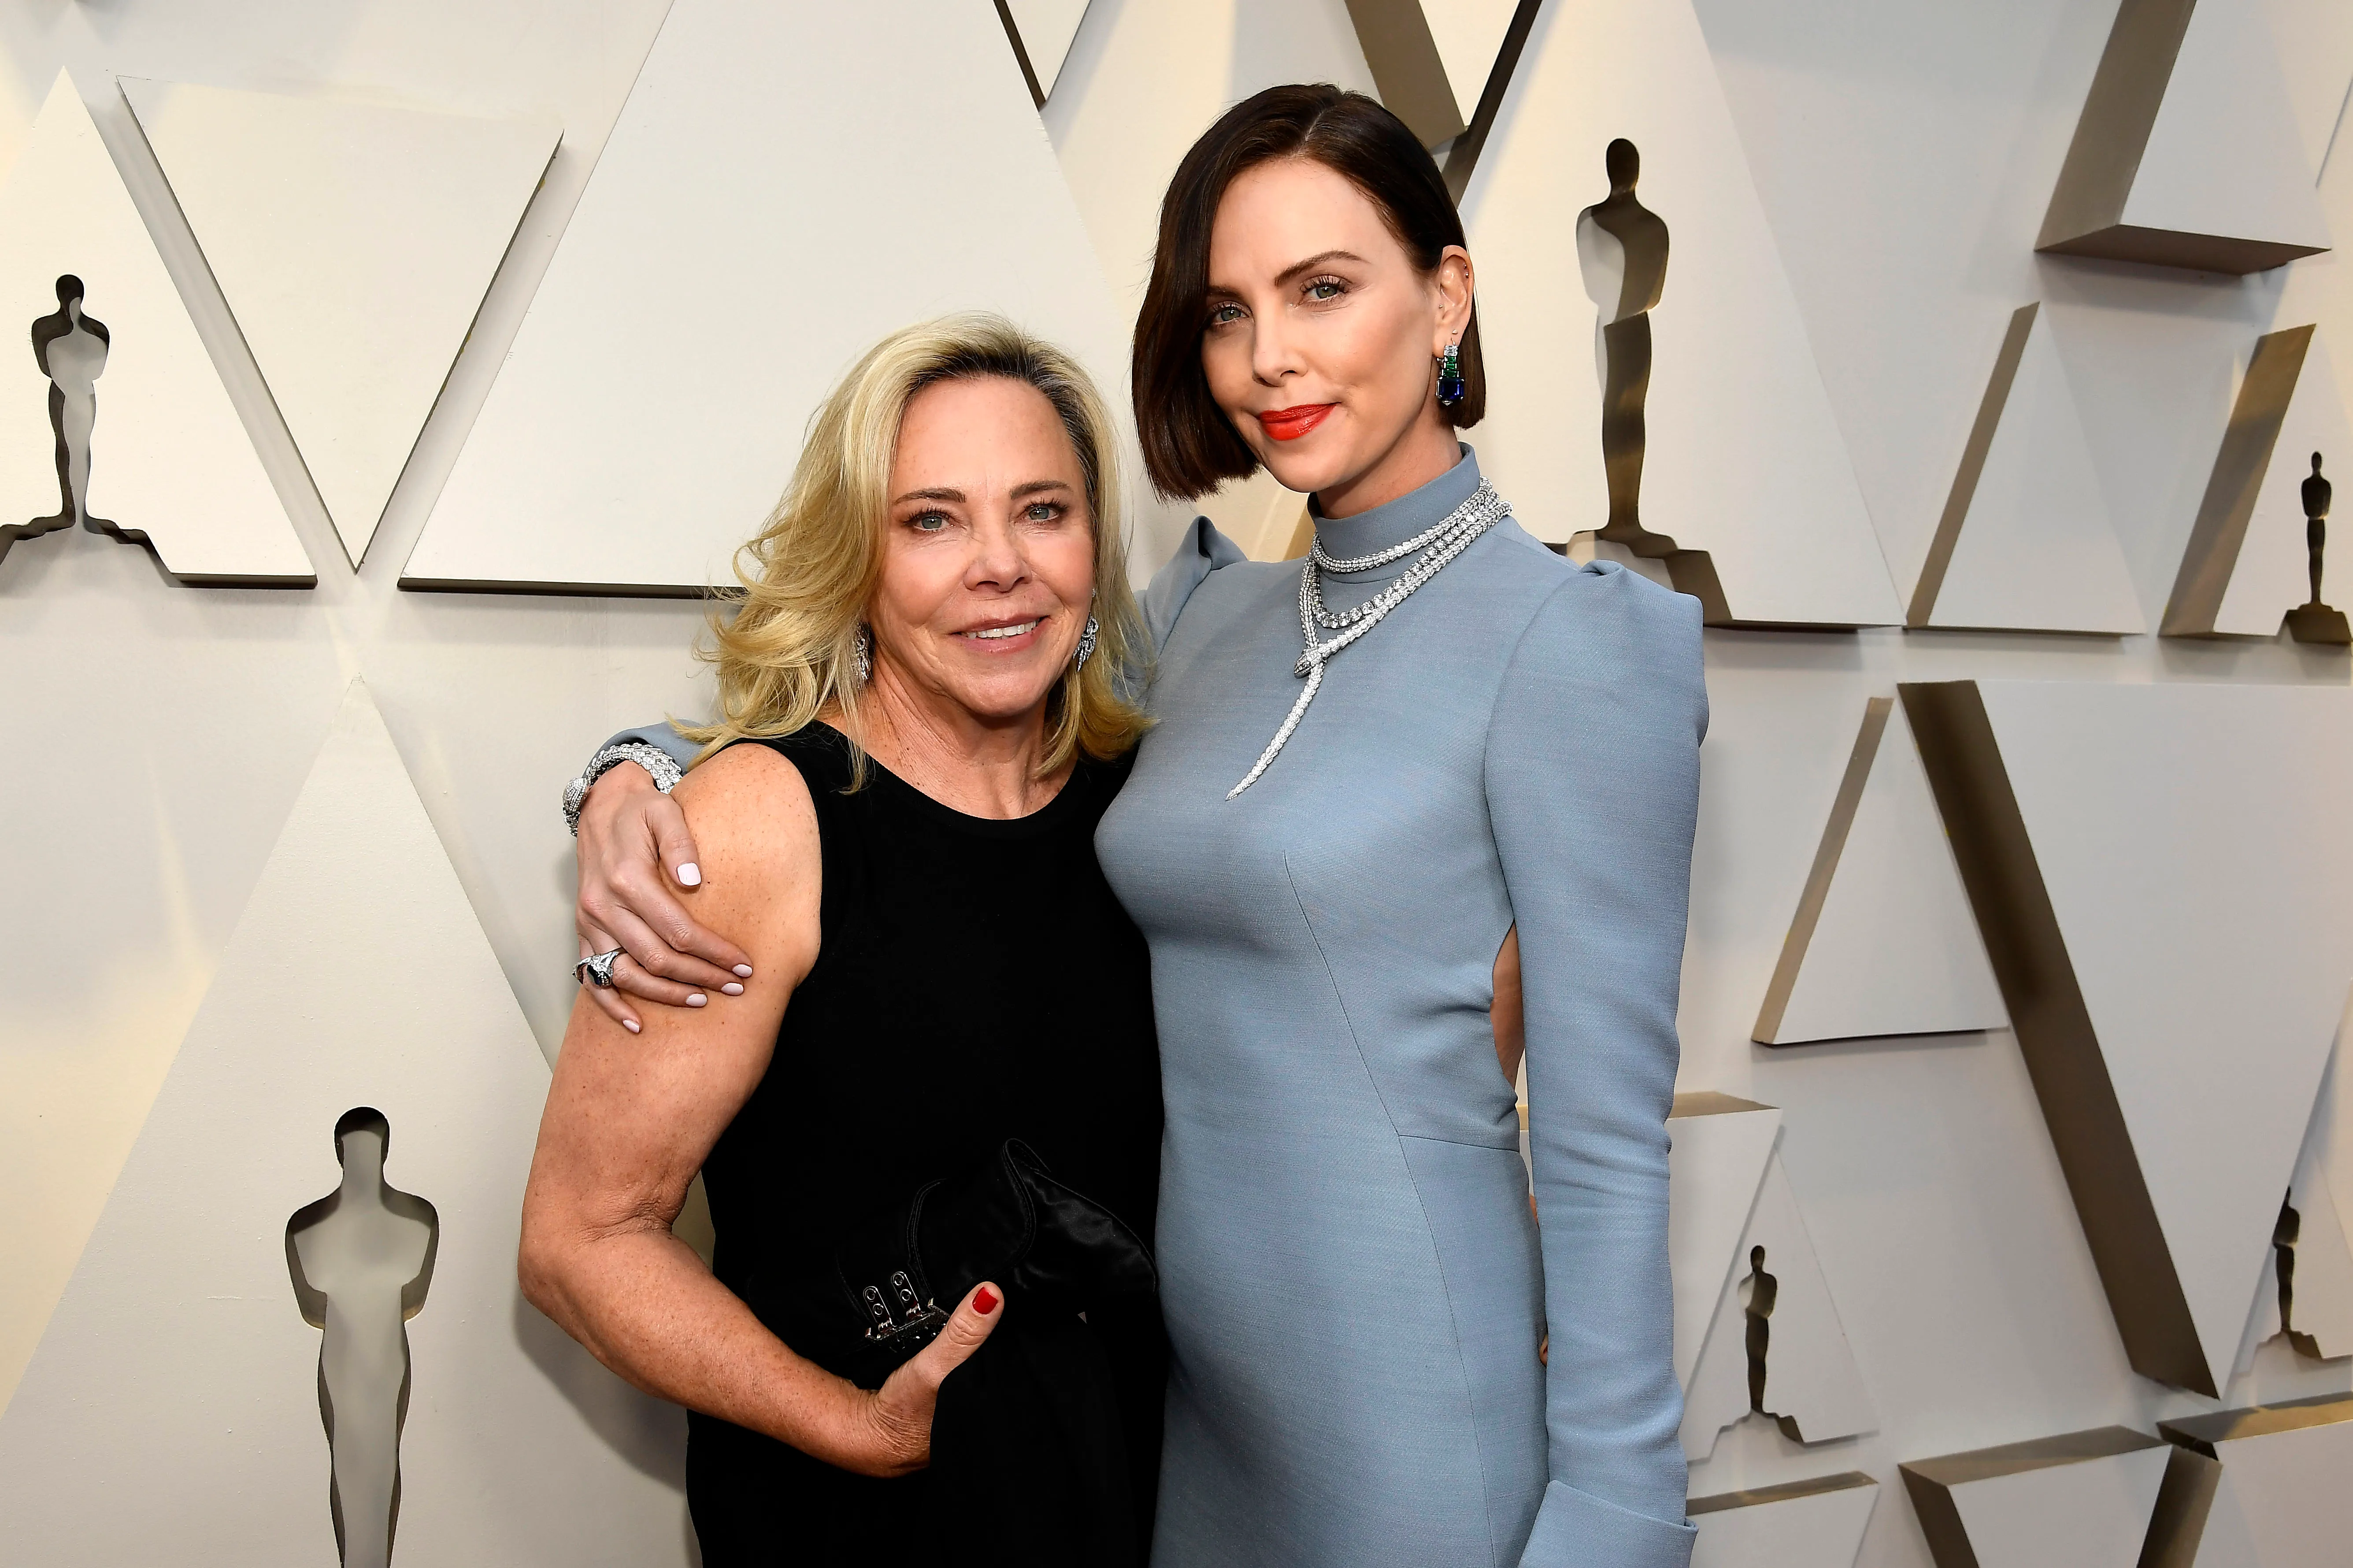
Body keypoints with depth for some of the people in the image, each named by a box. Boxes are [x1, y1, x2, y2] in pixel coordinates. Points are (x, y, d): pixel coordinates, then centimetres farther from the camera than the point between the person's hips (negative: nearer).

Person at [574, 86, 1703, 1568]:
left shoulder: (1572, 641, -13)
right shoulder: (1211, 612, 5)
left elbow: (1605, 1144, -14)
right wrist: (638, 775, -7)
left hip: (1420, 1426, -6)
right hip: (1186, 1378, 6)